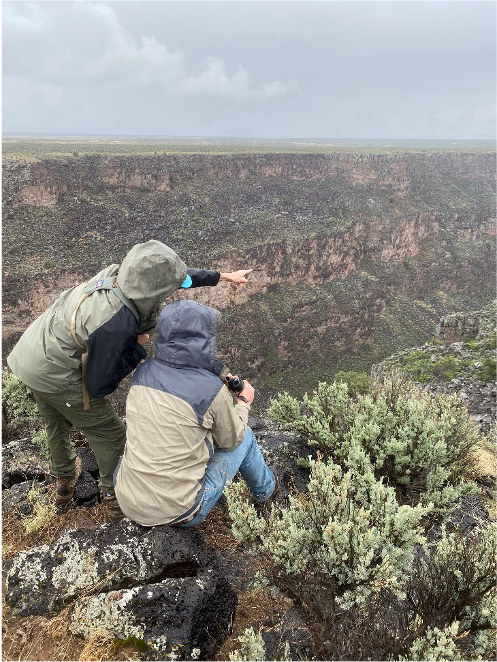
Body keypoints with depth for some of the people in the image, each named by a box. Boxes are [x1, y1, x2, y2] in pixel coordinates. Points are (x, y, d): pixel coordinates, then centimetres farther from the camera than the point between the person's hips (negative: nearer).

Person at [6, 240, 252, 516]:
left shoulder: (118, 273, -13)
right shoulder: (116, 326, -36)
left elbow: (174, 275, 3)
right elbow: (99, 386, -22)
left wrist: (223, 276, 11)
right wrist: (137, 347, -15)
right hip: (56, 378, -8)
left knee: (57, 425, 31)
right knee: (111, 435, 14)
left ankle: (64, 480, 55)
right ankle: (113, 491, 38)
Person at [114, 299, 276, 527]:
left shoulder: (142, 372, -6)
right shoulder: (212, 391, -22)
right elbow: (231, 440, -2)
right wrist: (244, 402, 15)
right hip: (176, 514, -5)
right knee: (245, 436, 12)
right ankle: (264, 491, 41)